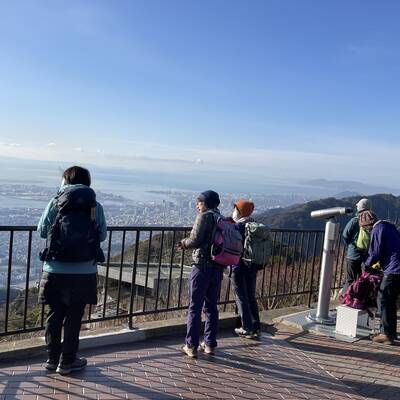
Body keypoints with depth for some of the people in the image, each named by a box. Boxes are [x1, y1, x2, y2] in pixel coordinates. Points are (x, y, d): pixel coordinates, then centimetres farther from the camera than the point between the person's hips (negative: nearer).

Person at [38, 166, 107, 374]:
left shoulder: (55, 203, -3)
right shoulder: (95, 206, -3)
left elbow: (42, 231, 4)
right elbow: (102, 235, 3)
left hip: (55, 271, 1)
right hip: (83, 273, -1)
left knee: (54, 315, 16)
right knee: (73, 318, 12)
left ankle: (52, 358, 28)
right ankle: (67, 361, 22)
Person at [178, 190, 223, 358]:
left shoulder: (204, 217, -9)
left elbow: (195, 241, -17)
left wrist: (184, 243, 3)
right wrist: (188, 244, 16)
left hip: (202, 266, -7)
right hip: (218, 268, 7)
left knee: (195, 308, 1)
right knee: (211, 307, 14)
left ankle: (191, 346, 6)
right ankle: (210, 344, 20)